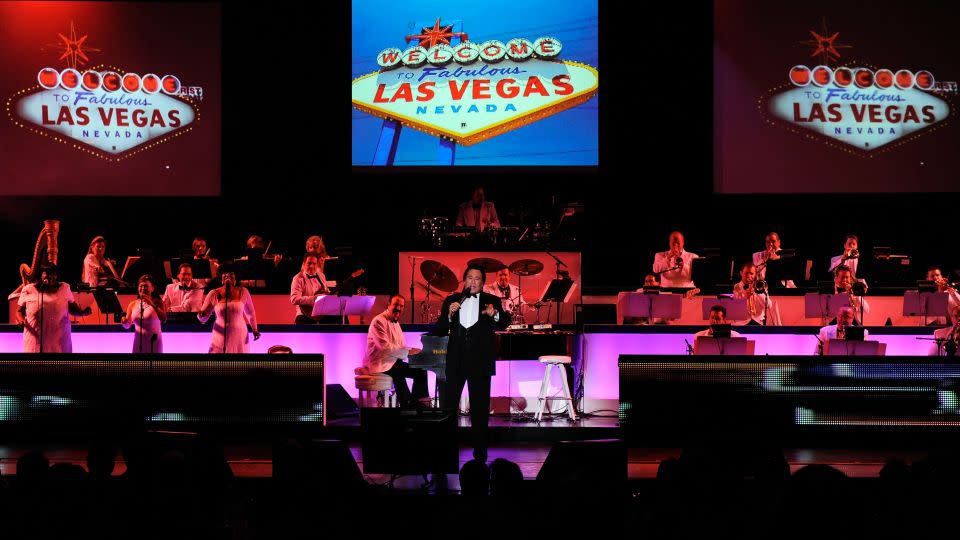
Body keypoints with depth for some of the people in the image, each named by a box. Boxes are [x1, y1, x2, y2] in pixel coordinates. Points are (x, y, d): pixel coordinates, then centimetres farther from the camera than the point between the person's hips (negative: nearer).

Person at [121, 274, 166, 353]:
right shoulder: (133, 304, 6)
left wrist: (152, 304, -26)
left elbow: (163, 319, -20)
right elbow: (127, 325, 12)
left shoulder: (157, 302, -3)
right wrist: (124, 321, -11)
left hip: (154, 341, -3)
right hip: (138, 341, 3)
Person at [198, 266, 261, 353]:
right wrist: (201, 315, -25)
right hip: (220, 338, -1)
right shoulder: (213, 294, -5)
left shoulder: (243, 292, -3)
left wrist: (254, 329, 16)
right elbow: (203, 319, -3)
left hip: (240, 337, 1)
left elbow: (250, 312, 13)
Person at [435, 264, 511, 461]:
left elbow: (505, 323, -9)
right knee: (447, 405, 1)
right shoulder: (451, 301, 9)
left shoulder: (492, 301, 5)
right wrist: (449, 315, -13)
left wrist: (496, 315, -30)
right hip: (456, 362, 1)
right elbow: (439, 331, 6)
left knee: (480, 409, 4)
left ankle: (480, 452, 11)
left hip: (480, 362, -1)